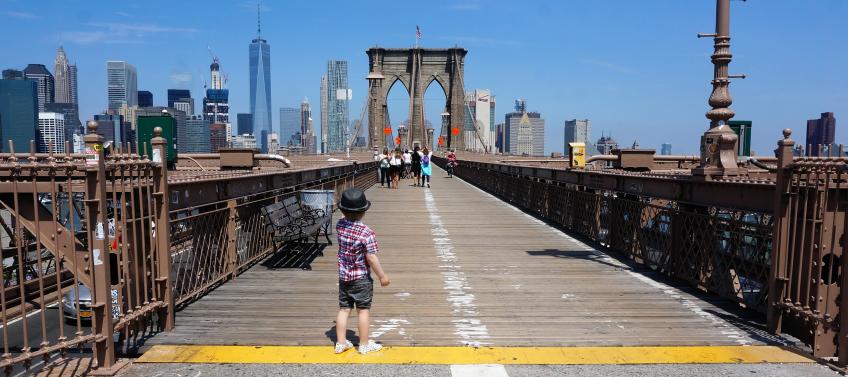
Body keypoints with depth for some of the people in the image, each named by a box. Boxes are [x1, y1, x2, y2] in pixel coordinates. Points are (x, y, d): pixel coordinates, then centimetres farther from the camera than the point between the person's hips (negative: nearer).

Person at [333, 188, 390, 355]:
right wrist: (382, 276, -12)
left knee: (344, 309, 15)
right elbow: (371, 257, -20)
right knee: (363, 310, 8)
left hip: (343, 276, 5)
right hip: (361, 278, -5)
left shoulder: (340, 225, -7)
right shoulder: (367, 232, -22)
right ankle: (364, 344, 19)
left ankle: (341, 343, 23)